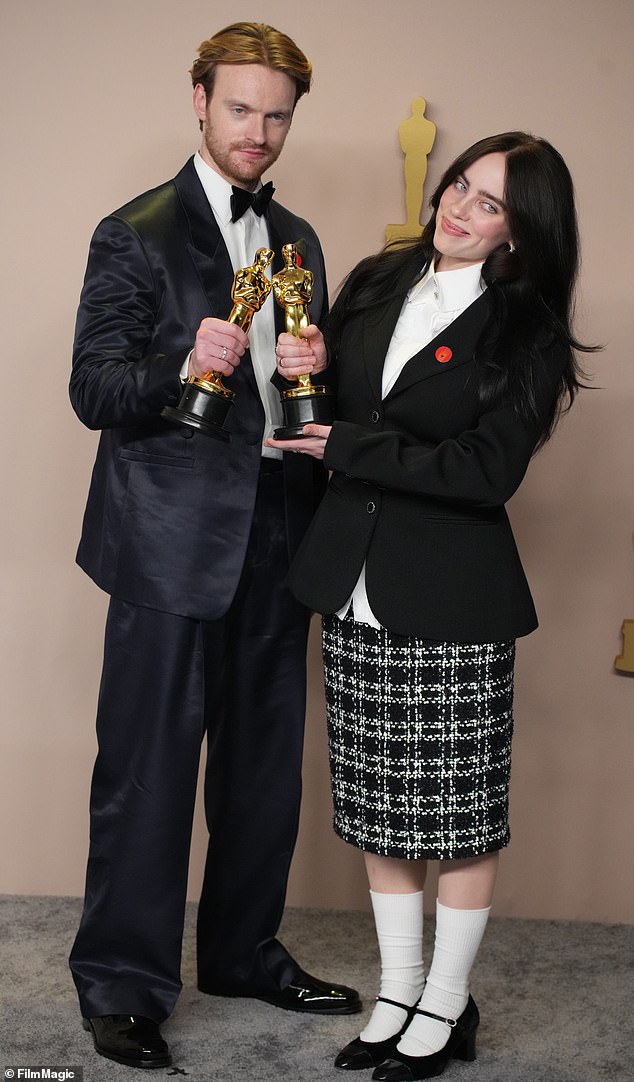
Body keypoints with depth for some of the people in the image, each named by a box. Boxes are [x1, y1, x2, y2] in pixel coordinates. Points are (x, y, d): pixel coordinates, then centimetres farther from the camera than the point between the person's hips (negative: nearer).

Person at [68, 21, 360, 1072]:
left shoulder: (296, 240, 15)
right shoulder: (136, 234, -4)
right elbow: (94, 391, -9)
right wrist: (184, 365, -27)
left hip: (277, 535, 6)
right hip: (175, 538, -6)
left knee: (265, 757, 14)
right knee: (148, 761, 0)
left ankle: (245, 950, 31)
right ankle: (121, 981, 15)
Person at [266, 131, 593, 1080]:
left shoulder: (526, 330, -7)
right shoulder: (377, 283, 8)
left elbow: (489, 471, -16)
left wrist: (350, 449, -14)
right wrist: (305, 367, -7)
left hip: (452, 596, -5)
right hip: (354, 581, 5)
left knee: (458, 811, 6)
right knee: (379, 806, 14)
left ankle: (448, 1005, 24)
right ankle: (397, 993, 29)